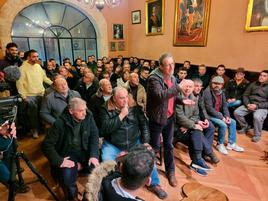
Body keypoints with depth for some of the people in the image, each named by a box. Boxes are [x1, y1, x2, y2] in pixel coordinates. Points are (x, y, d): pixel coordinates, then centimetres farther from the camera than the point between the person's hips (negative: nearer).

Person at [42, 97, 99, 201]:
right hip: (67, 154, -2)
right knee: (67, 178, -27)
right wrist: (59, 161, -23)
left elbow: (94, 136, -3)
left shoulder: (88, 116, -10)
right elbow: (47, 145, -15)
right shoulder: (60, 123, -20)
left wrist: (94, 155, -15)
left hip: (85, 151, 3)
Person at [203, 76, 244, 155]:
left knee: (233, 122, 3)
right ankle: (220, 144, -1)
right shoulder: (207, 92, -20)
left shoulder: (222, 92, 6)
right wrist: (221, 118, -22)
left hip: (218, 114, 9)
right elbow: (209, 108, -24)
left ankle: (231, 144, 14)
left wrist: (227, 116, -9)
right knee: (223, 124, -24)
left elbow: (224, 106, 8)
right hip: (209, 115, -9)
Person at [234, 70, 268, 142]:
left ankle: (257, 135, -8)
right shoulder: (253, 84, 10)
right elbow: (245, 95, 9)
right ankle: (245, 127, 10)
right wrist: (247, 104, -10)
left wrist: (257, 106, -20)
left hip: (262, 107, -4)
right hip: (249, 104, 4)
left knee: (257, 117, -35)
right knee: (237, 112, -18)